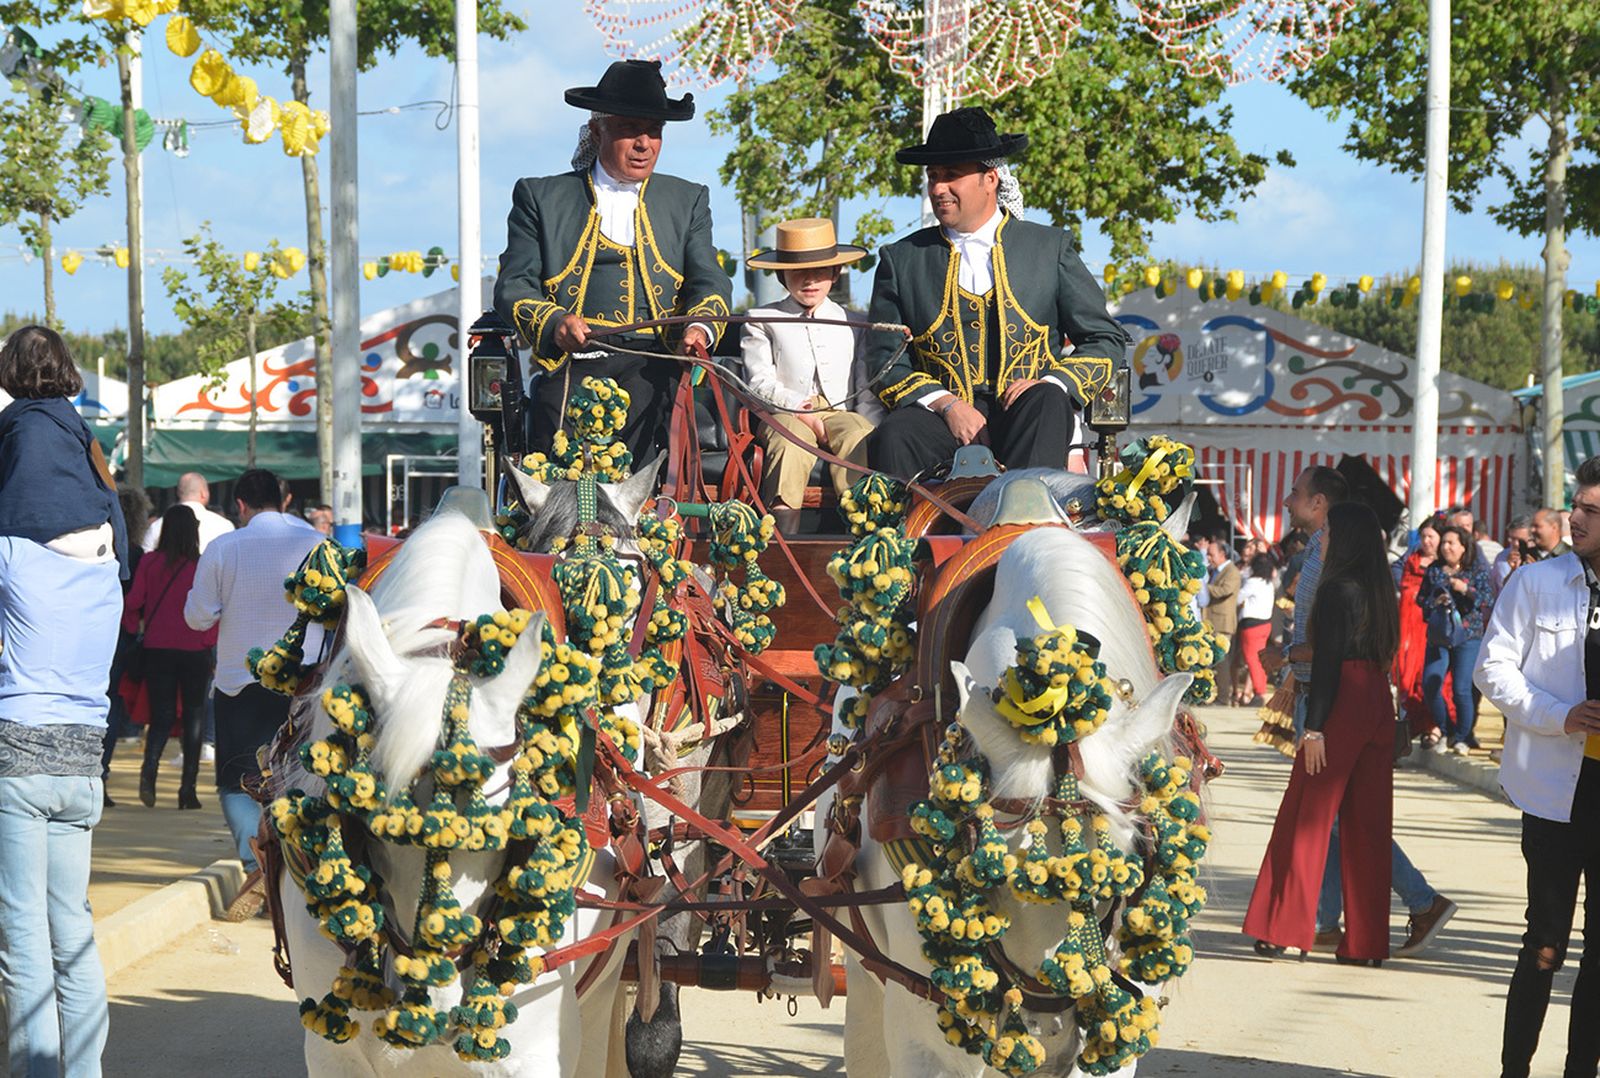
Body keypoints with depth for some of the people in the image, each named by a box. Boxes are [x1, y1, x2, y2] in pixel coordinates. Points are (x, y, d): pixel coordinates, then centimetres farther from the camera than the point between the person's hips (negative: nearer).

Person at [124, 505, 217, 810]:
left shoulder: (150, 562, -3)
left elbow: (133, 603, -4)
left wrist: (133, 630, 13)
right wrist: (209, 642, 1)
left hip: (157, 649, 2)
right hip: (194, 651, -2)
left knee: (162, 715, 9)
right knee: (193, 717, 11)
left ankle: (149, 768, -19)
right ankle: (188, 788, 8)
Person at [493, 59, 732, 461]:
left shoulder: (687, 200, 22)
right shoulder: (541, 197, 15)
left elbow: (709, 281, 14)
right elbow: (513, 285, 9)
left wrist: (702, 327, -9)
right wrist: (552, 323, -13)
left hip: (653, 358, 1)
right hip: (572, 358, -1)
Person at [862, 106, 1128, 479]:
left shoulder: (1049, 248, 13)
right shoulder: (901, 260, 14)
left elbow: (1107, 339, 13)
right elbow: (885, 361, 9)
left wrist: (1052, 384, -8)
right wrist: (947, 405, -10)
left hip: (1025, 418, 0)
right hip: (941, 416, 0)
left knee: (1046, 400, -36)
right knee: (891, 440, -33)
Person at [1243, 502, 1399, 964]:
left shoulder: (1338, 588, -11)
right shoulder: (1380, 589, 12)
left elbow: (1327, 661, -15)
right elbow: (1384, 652, 15)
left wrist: (1314, 726, -15)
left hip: (1342, 704, -8)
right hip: (1379, 702, 8)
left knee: (1308, 817, -1)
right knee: (1368, 823, 8)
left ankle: (1287, 931, 1)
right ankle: (1367, 939, 9)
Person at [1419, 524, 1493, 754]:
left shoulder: (1476, 570, 2)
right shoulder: (1434, 570, 10)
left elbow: (1488, 600, -5)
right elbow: (1421, 598, 14)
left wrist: (1465, 589, -18)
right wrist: (1435, 601, -6)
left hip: (1467, 636, -3)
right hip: (1438, 636, 4)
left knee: (1461, 689, -8)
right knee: (1429, 685, -5)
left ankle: (1462, 737, 9)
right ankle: (1446, 731, 14)